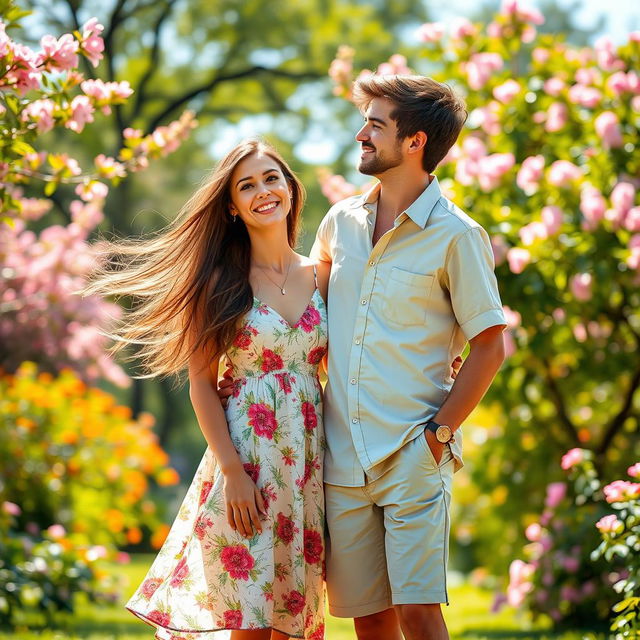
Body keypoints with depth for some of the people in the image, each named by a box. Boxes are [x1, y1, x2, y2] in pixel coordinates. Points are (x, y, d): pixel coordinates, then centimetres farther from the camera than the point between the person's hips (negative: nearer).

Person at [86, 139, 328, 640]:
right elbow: (202, 383, -5)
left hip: (309, 455, 4)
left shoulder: (320, 277, 9)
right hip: (246, 449, -4)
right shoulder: (222, 280, -2)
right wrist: (233, 471, -13)